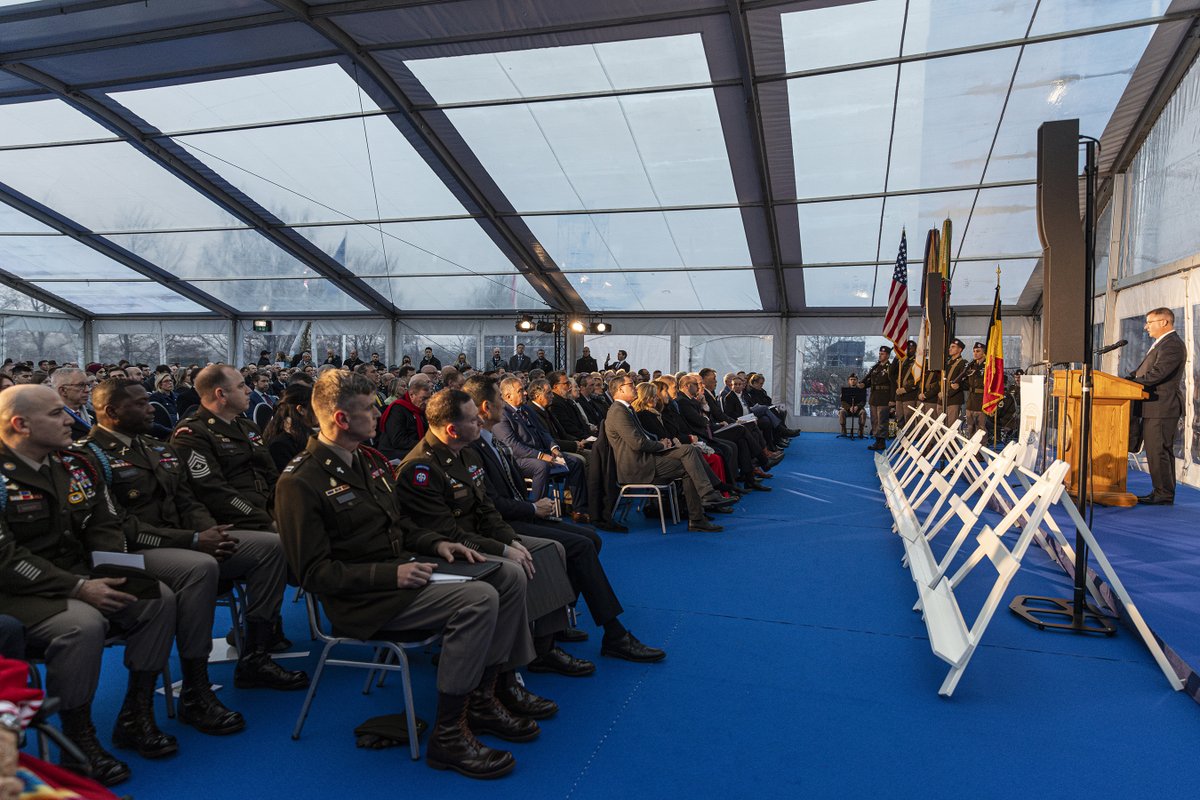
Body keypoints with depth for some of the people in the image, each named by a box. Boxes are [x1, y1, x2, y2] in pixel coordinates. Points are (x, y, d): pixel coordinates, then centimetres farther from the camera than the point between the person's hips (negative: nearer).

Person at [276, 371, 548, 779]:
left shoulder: (370, 459, 12)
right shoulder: (299, 482, -14)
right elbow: (316, 573, -16)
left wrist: (437, 543, 3)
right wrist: (391, 574, -24)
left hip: (400, 569, 9)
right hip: (365, 598, -9)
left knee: (509, 576, -1)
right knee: (479, 599, -27)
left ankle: (490, 690, 9)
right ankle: (447, 734, -15)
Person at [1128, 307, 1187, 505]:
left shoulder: (1172, 344, -14)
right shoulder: (1163, 343, 21)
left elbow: (1157, 373, -23)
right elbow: (1143, 370, 20)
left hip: (1161, 407, -11)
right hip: (1156, 408, 11)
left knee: (1158, 451, -9)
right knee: (1162, 451, 14)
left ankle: (1163, 495, -5)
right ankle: (1163, 493, 20)